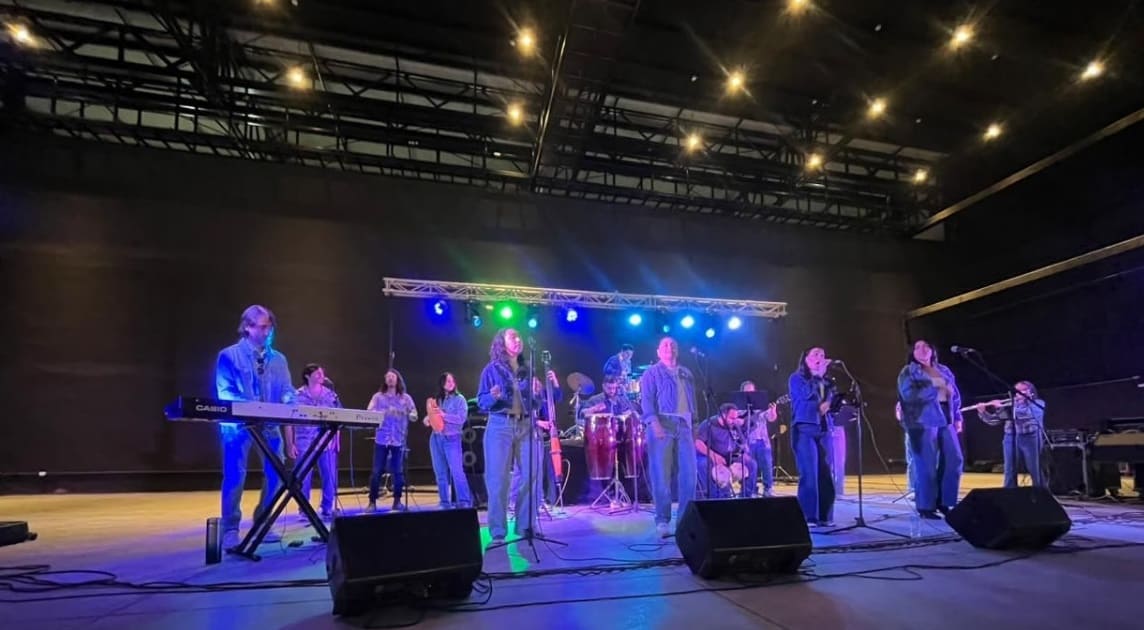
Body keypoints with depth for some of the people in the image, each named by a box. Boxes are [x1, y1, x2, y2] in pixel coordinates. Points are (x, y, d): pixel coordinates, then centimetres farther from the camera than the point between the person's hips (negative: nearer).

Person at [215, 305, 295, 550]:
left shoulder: (278, 359, 12)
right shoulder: (229, 356, -1)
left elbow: (286, 390, 7)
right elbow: (225, 391, -9)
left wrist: (293, 407, -16)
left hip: (270, 424, 5)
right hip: (237, 424, -4)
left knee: (275, 474, 5)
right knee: (235, 476, -4)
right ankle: (230, 530, 7)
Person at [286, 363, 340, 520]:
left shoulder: (330, 394, 8)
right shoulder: (297, 396, 0)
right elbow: (289, 421, -1)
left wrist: (336, 439, 1)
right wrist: (290, 444, -5)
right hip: (304, 443, -2)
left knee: (330, 477, 3)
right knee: (303, 478, 2)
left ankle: (327, 509, 15)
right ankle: (304, 510, 17)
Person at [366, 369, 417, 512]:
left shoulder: (406, 398, 8)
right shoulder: (378, 397, 7)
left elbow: (414, 416, 2)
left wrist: (405, 414, -19)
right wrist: (383, 412, -21)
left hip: (399, 440, 1)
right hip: (381, 439, 0)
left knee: (398, 471, 3)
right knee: (376, 471, -1)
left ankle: (397, 501, 13)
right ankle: (372, 502, 7)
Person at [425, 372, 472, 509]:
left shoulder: (459, 399, 0)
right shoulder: (437, 399, 11)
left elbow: (461, 418, -11)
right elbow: (430, 417, 13)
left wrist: (444, 415, -16)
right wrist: (427, 419, -9)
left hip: (452, 439, -5)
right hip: (436, 439, 5)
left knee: (457, 471, -13)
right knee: (440, 473, 7)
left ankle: (464, 502, -10)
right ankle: (444, 502, 14)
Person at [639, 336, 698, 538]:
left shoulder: (686, 374, 21)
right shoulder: (652, 373, 3)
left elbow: (692, 401, 20)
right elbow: (647, 400, -7)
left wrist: (692, 424, 13)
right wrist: (654, 423, -20)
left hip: (684, 425, 5)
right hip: (662, 423, -5)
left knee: (689, 473, 1)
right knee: (661, 475, -5)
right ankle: (662, 521, 1)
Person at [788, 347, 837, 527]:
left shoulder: (827, 381, 19)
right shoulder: (797, 378, 3)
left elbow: (835, 401, 13)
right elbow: (807, 394, -15)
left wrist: (828, 405, -8)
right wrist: (819, 375, -11)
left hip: (825, 430, 5)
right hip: (805, 429, -5)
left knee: (826, 474, 2)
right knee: (809, 474, -10)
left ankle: (825, 516, 9)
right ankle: (808, 517, -5)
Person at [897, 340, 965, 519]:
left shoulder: (944, 371, 19)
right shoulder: (908, 372, 1)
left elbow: (955, 395, 20)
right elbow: (908, 394, -15)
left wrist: (957, 417, 10)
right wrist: (934, 389, -18)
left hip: (945, 421, 6)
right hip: (923, 423, -6)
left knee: (954, 461, 1)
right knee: (927, 467, -6)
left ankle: (943, 501, 15)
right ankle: (926, 507, 2)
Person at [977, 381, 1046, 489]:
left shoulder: (1038, 403, 4)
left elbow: (1026, 413, -18)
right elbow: (993, 420, 10)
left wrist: (1001, 407, -20)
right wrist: (982, 411, -10)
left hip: (1030, 439, -3)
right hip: (1011, 440, 3)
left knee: (1036, 473, 1)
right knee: (1010, 473, 3)